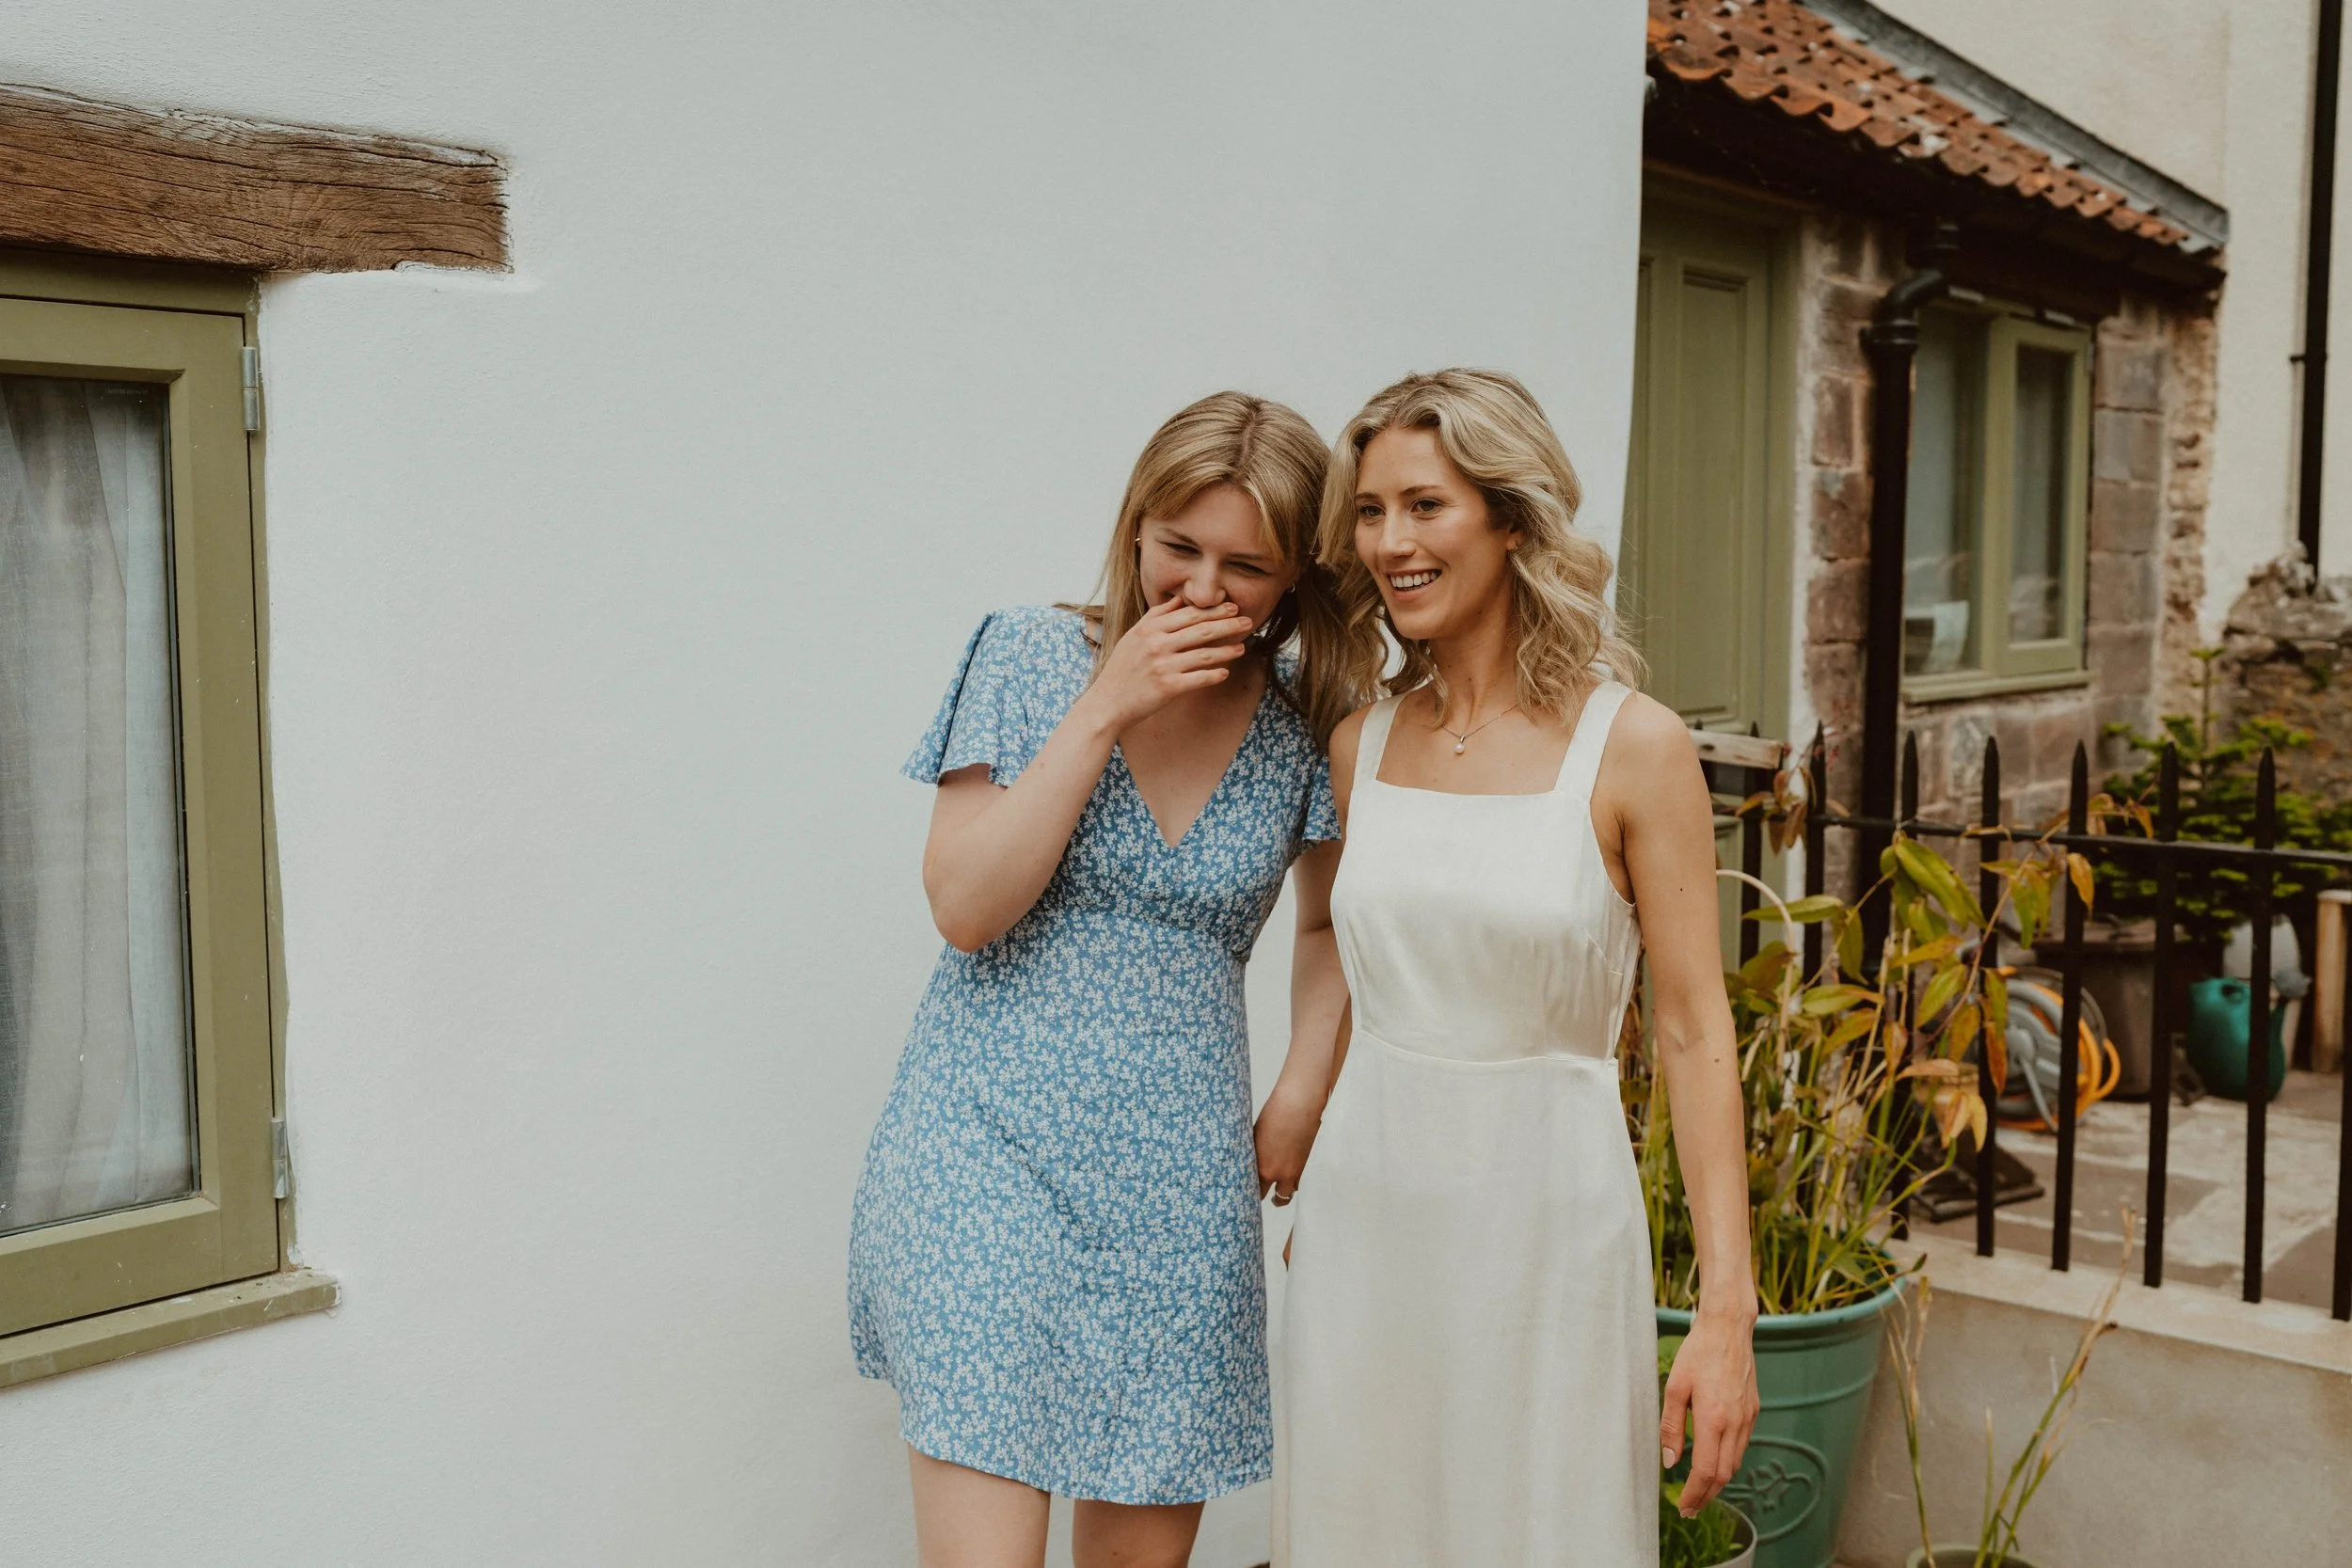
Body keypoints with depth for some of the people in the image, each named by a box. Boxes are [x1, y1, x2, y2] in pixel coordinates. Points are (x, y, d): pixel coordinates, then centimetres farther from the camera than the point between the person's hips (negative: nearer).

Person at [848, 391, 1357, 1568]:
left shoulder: (1308, 727, 3)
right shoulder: (1031, 658, -3)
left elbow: (1330, 922, 18)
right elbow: (964, 906, -10)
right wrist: (1103, 709, -15)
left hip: (1182, 1182, 3)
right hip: (992, 1158, -2)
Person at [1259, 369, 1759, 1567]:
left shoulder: (1634, 748, -9)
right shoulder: (1360, 747, 4)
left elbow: (1693, 1031, -9)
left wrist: (1726, 1310, -12)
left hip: (1544, 1211, -4)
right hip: (1367, 1206, 4)